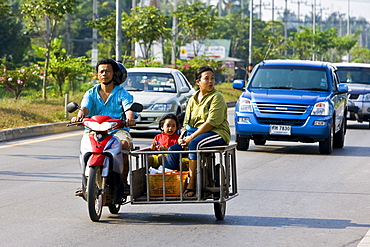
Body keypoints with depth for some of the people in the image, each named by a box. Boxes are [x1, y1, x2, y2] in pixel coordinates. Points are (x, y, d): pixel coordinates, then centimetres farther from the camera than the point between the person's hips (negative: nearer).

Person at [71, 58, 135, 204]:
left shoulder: (122, 94, 8)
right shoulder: (91, 93, 16)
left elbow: (129, 108, -10)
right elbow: (85, 108, -3)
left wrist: (130, 118, -36)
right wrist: (80, 115, -28)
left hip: (118, 130, -2)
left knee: (124, 144, -35)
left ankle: (123, 182, -22)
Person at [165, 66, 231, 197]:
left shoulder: (217, 97, -4)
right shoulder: (193, 99, 17)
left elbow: (212, 122, -15)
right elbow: (187, 123, 17)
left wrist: (191, 138, -18)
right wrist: (183, 138, -5)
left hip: (216, 133, -7)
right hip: (195, 133, 7)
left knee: (194, 144, -36)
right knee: (173, 150, -14)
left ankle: (192, 184, -36)